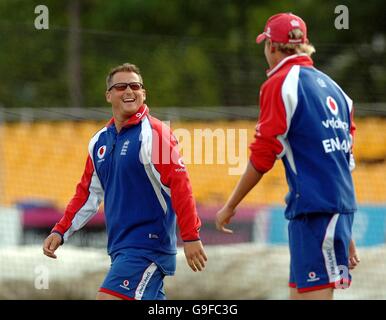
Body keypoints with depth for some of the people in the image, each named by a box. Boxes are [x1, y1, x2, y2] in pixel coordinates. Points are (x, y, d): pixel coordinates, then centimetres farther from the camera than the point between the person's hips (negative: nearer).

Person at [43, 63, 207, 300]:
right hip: (120, 248, 8)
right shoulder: (100, 141, 13)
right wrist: (60, 232, 15)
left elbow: (179, 185, -16)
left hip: (148, 245, -8)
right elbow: (89, 193, 22)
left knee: (107, 298, -19)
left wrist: (191, 237, -21)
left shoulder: (154, 133, -10)